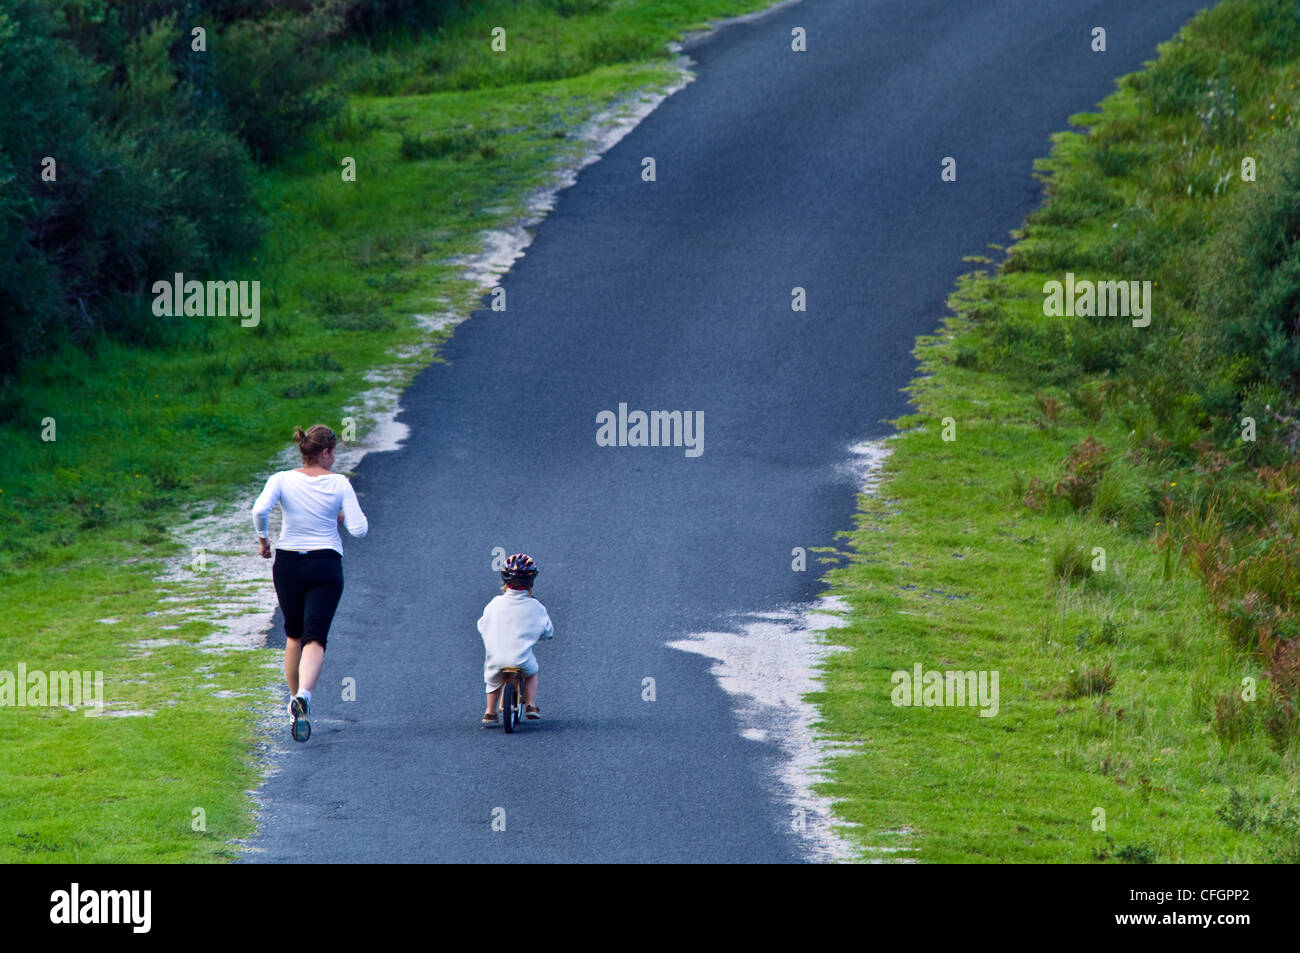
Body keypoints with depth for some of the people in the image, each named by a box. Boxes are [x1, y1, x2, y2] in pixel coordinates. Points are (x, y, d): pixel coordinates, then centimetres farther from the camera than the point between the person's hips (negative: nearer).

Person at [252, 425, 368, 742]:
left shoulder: (282, 480, -3)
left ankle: (295, 698, 28)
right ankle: (304, 695, -33)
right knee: (315, 638, -7)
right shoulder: (339, 484, -4)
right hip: (326, 565, -2)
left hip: (288, 564, 2)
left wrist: (262, 539, -2)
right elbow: (359, 529, -8)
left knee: (294, 635, 23)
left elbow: (260, 510, -20)